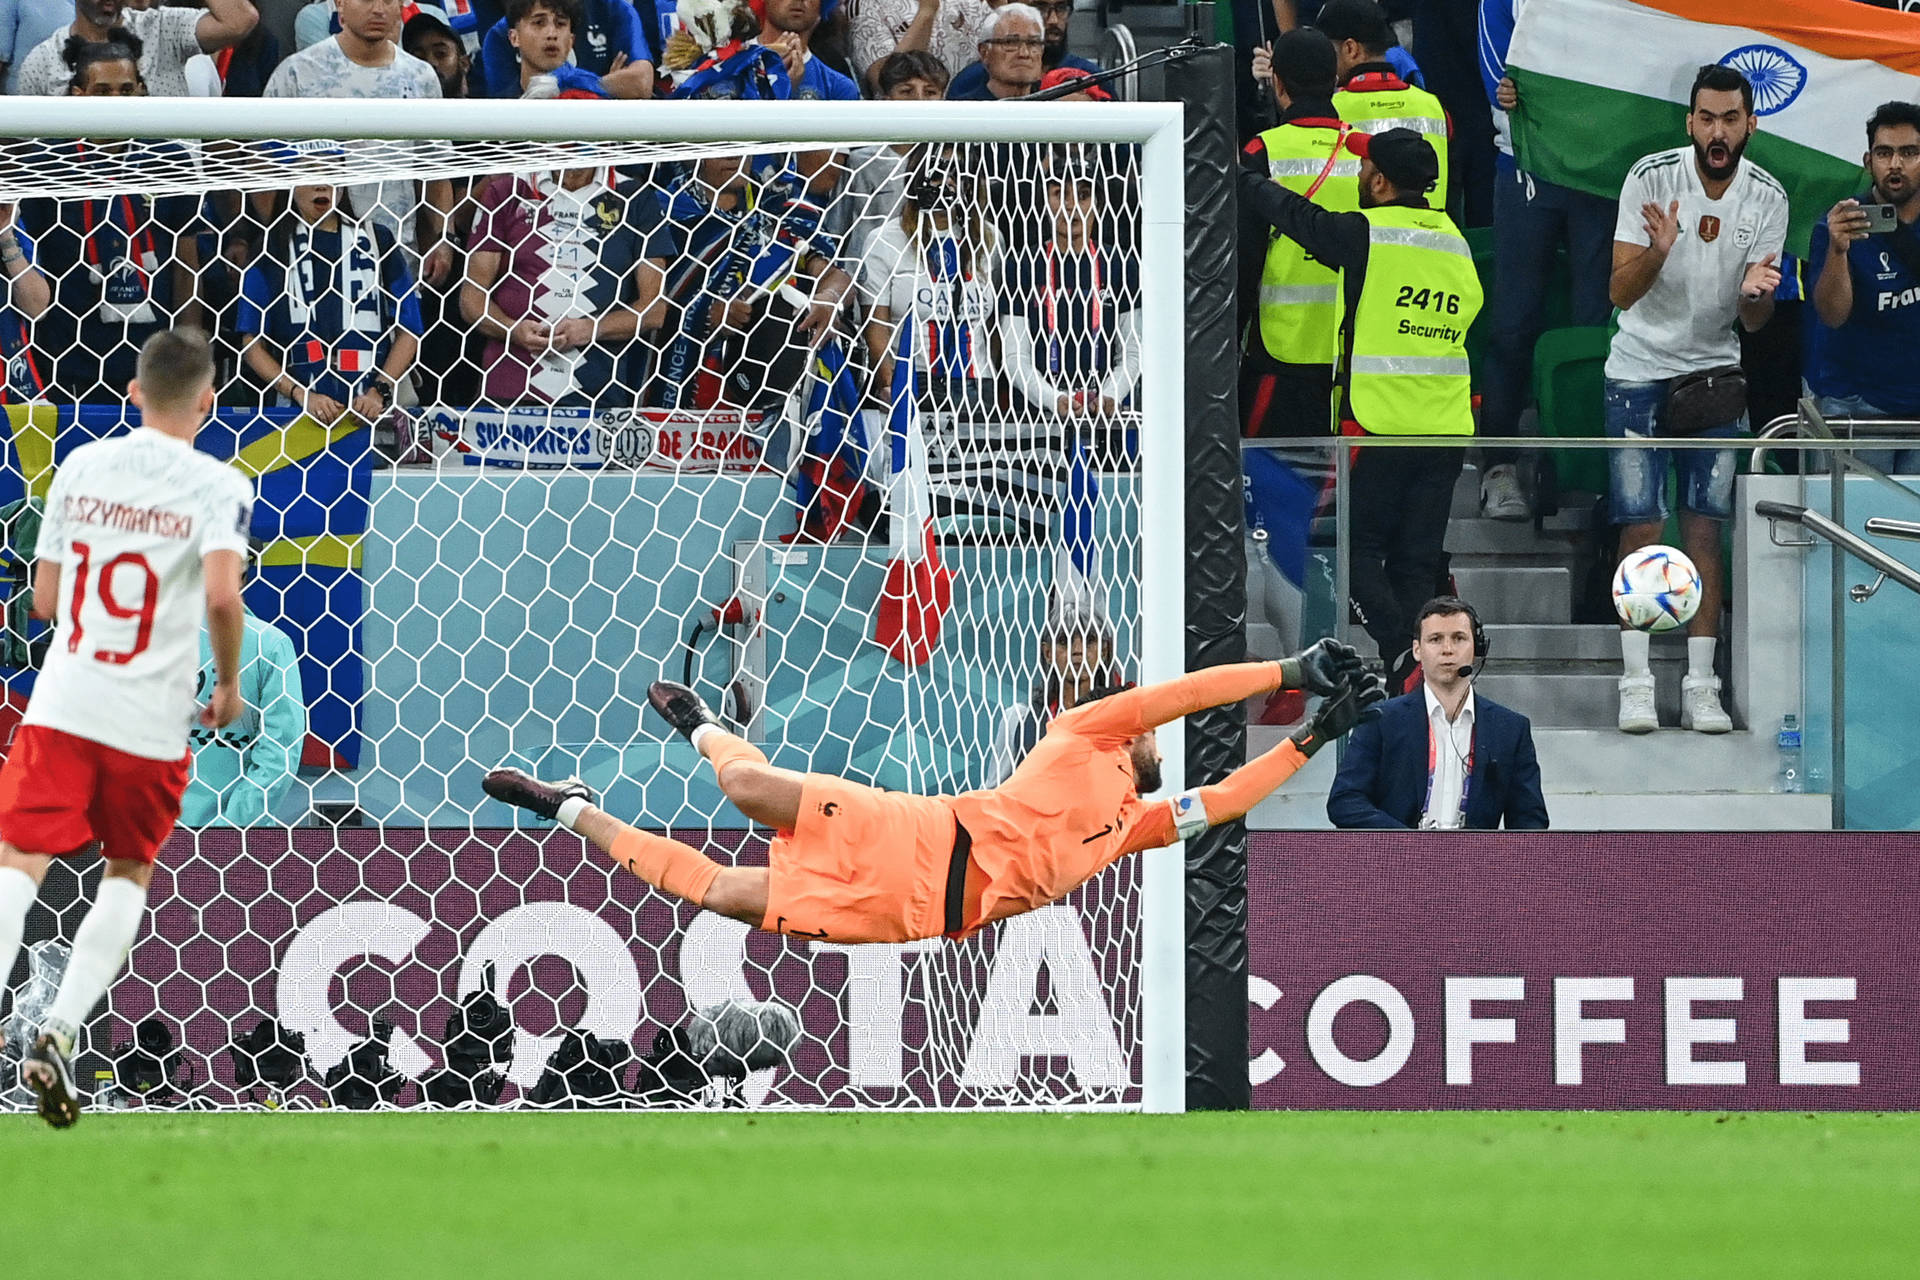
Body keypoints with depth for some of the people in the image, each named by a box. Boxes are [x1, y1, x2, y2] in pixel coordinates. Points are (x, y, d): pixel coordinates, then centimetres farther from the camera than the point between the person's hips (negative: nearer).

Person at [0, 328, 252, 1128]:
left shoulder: (80, 468, 7)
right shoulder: (217, 486, -5)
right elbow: (221, 594, -20)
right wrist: (229, 684, -3)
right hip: (152, 722, -1)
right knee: (129, 874, 18)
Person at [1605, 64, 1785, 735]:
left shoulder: (1767, 198, -4)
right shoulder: (1649, 179, -13)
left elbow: (1754, 322, -1)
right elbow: (1621, 292, -16)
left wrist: (1755, 293, -25)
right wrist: (1658, 250, -36)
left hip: (1713, 373, 2)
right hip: (1640, 370, -2)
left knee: (1705, 530, -1)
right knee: (1640, 529, -7)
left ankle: (1700, 686, 2)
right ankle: (1636, 682, -3)